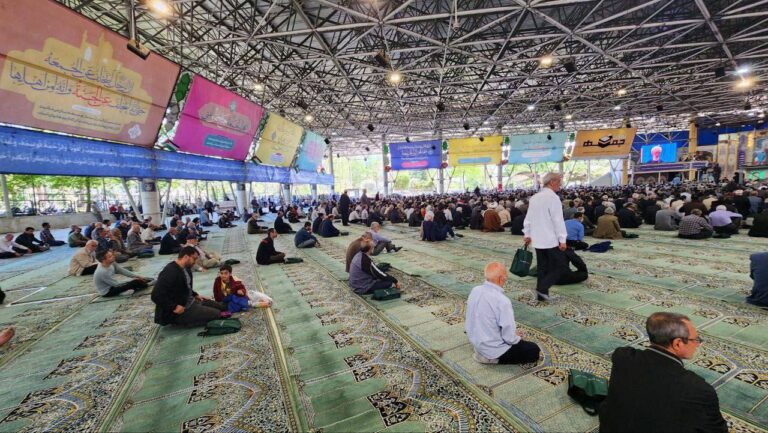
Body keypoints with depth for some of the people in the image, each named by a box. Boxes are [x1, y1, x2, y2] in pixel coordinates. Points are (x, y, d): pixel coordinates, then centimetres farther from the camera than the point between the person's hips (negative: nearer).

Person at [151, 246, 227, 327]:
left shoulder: (186, 268, 4)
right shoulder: (170, 272, -25)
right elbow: (156, 296, -31)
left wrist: (195, 295, 10)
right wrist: (174, 307, -29)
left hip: (190, 301, 10)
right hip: (180, 311, -10)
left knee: (222, 306, 13)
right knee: (216, 314, -14)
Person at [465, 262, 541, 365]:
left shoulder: (475, 291, -8)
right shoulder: (502, 301, -30)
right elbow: (510, 337, -24)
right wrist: (518, 338, 1)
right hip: (494, 350, -8)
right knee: (534, 350, 12)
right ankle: (493, 358, 2)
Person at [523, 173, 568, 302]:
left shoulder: (534, 197, 11)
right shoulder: (553, 197, -13)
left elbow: (528, 218, 14)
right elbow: (558, 220, -16)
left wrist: (527, 235, 20)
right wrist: (562, 239, -14)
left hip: (537, 240, 8)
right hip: (551, 240, -7)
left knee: (542, 267, 13)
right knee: (560, 266, 4)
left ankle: (541, 294, 15)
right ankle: (542, 288, -5)